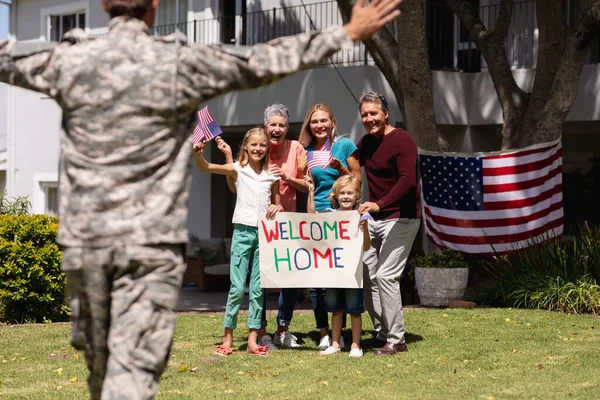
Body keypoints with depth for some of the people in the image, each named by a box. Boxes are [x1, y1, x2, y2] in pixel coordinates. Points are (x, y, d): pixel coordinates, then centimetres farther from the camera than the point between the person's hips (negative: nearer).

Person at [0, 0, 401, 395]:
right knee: (133, 370, -7)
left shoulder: (69, 63, 0)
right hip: (151, 243, -3)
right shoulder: (181, 64, -5)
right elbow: (264, 63, 3)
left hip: (84, 240, 3)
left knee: (100, 366, 17)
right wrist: (349, 33, 12)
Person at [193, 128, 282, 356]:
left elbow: (277, 203, 20)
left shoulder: (272, 175, 9)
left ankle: (253, 339, 8)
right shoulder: (238, 169, 1)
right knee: (237, 286, -4)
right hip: (243, 231, -3)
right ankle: (228, 338, 4)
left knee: (258, 288, 5)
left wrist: (277, 207, -3)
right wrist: (198, 154, -27)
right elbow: (206, 167, -8)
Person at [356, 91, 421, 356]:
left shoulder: (402, 141, -14)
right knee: (364, 274, 5)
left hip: (400, 218, -8)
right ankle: (382, 333, 17)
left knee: (385, 275, -15)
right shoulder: (365, 143, 11)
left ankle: (396, 340, -7)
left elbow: (407, 180, -26)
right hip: (374, 218, 8)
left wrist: (379, 204, -38)